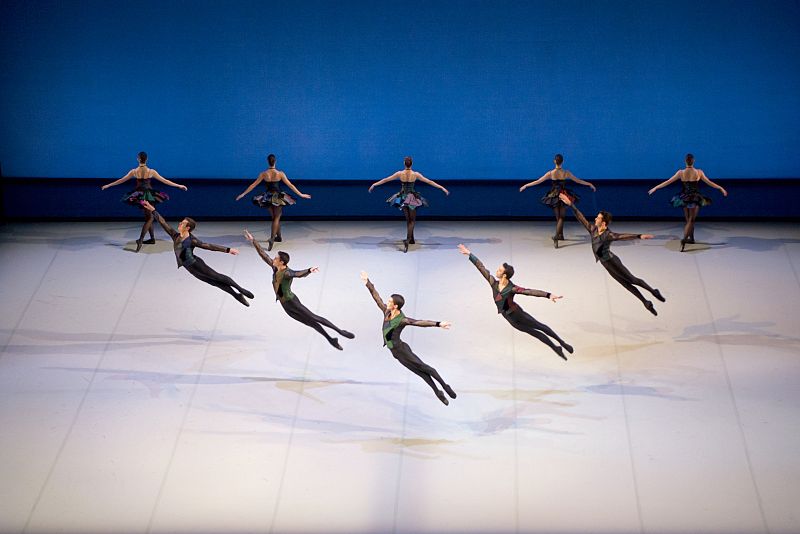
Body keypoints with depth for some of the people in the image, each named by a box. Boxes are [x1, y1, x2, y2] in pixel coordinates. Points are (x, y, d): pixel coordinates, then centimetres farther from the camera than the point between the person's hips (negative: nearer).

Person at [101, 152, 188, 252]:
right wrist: (179, 186, 4)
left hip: (138, 196, 2)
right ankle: (140, 239, -11)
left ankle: (152, 238, 22)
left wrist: (108, 185, 18)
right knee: (149, 218, 6)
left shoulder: (134, 171, -4)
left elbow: (121, 180, 5)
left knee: (148, 217, 18)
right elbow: (164, 181, -4)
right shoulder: (151, 171, -9)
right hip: (149, 195, -2)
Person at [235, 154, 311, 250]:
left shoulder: (263, 174, -6)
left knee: (275, 218, 20)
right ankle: (272, 238, -16)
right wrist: (300, 194, 1)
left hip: (268, 198, 2)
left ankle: (279, 236, 32)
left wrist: (243, 194, 9)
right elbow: (290, 185, -7)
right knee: (276, 218, 3)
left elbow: (253, 185, 0)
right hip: (278, 197, -2)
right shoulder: (280, 173, -11)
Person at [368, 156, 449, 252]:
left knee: (408, 220, 17)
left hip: (403, 198, 1)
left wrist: (374, 184, 11)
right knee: (412, 220, 6)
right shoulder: (415, 174, -11)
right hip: (412, 198, -1)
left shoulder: (400, 174, -8)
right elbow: (429, 182, -7)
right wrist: (442, 188, -1)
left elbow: (386, 179, -1)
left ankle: (411, 239, 26)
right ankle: (407, 240, -15)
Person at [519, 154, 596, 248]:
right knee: (561, 217, 4)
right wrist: (590, 184, 17)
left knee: (558, 217, 15)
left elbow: (538, 181, -6)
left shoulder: (550, 173, -10)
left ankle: (560, 235, 26)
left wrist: (526, 185, 4)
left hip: (554, 196, 0)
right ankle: (556, 236, -14)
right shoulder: (566, 173, -7)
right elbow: (578, 181, 4)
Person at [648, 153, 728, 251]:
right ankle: (684, 239, -20)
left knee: (688, 220, 18)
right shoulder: (699, 172, -8)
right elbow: (709, 182, 2)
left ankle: (691, 238, 31)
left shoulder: (681, 172, -7)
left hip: (684, 198, 2)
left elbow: (668, 182, -3)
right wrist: (721, 188, 15)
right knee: (691, 220, 0)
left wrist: (655, 188, 6)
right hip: (695, 199, -2)